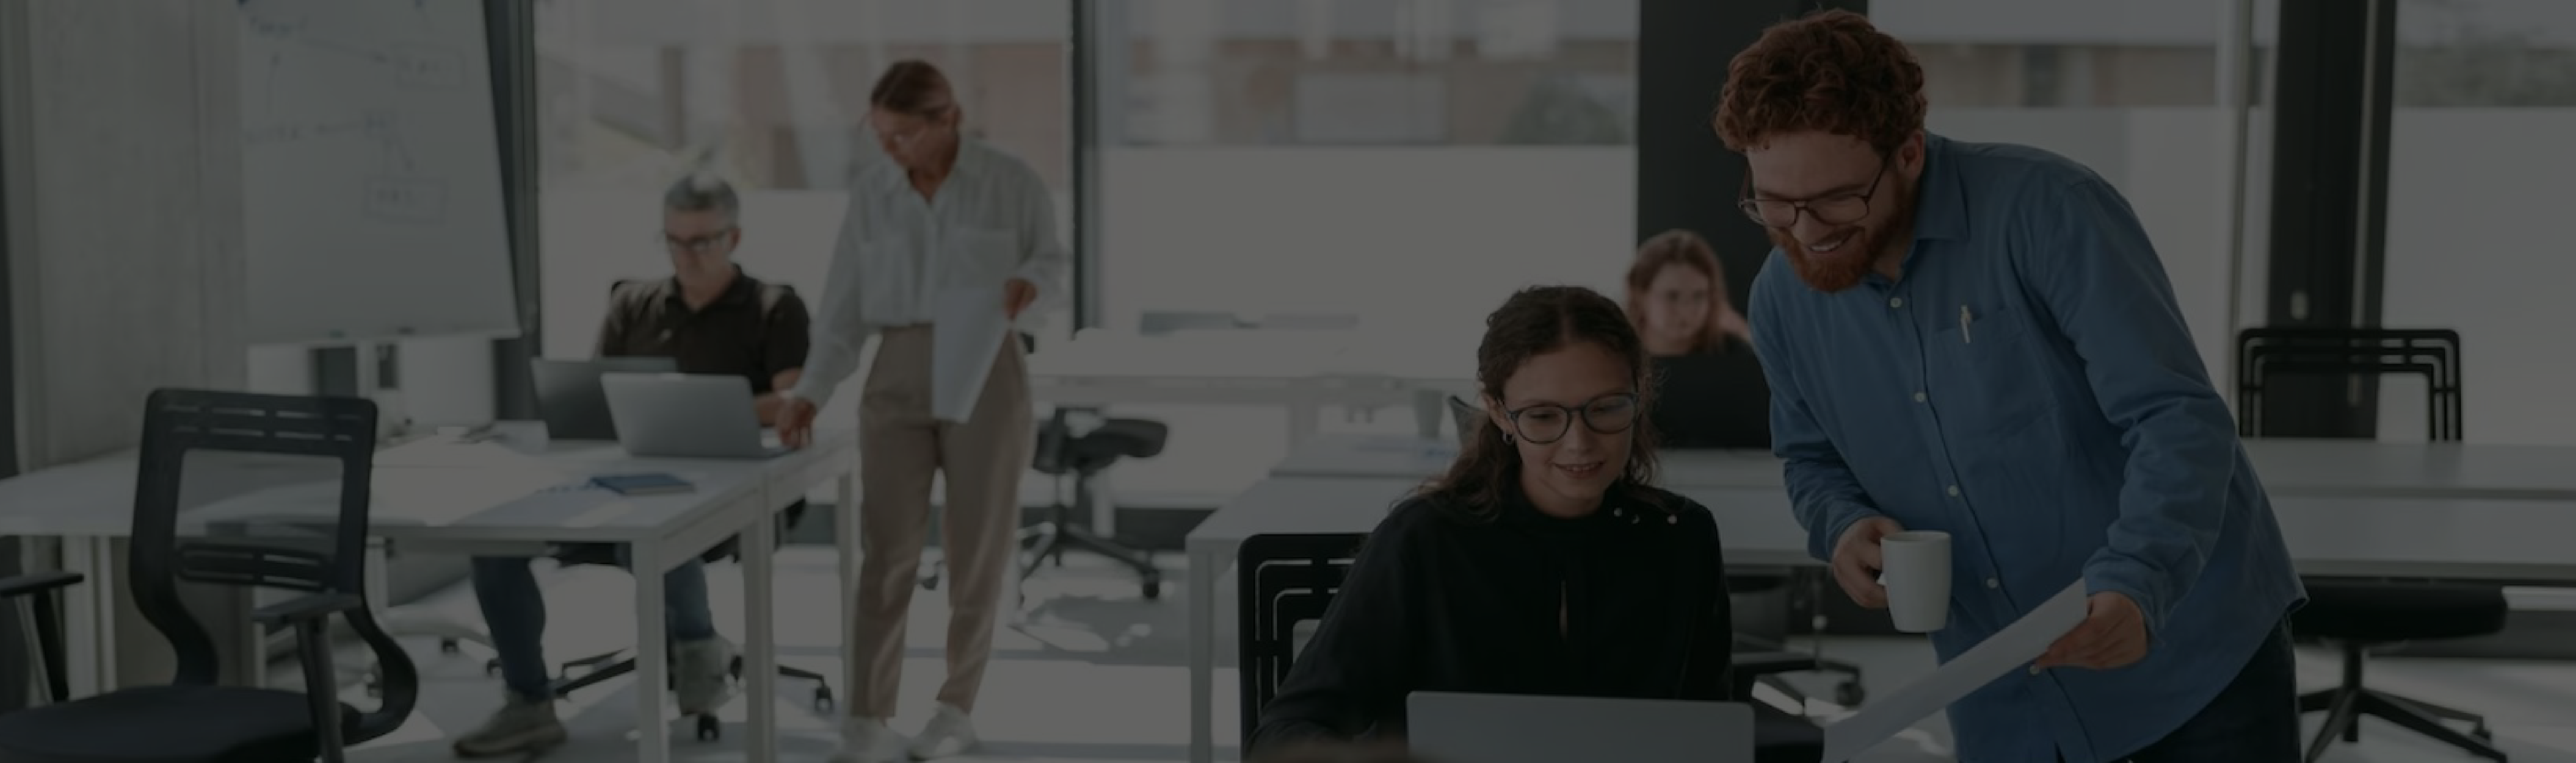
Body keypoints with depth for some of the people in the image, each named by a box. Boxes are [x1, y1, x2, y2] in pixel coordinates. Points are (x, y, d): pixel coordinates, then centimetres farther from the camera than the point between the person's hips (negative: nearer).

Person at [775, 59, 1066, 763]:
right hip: (898, 376, 2)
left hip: (987, 373, -2)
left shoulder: (1012, 183, -3)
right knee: (887, 549, -5)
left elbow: (1051, 257, 9)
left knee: (978, 548, 4)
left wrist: (1027, 282, -15)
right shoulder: (870, 193, 5)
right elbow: (844, 305, 6)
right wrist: (811, 393, -5)